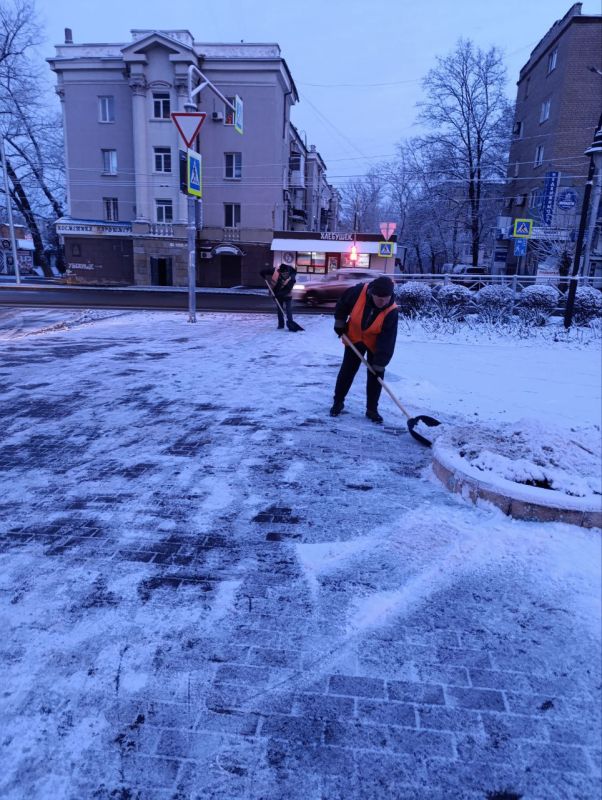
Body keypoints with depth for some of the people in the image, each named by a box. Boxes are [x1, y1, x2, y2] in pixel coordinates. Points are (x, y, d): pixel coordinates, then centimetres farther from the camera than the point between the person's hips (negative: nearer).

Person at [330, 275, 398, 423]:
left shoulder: (391, 311, -31)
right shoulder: (358, 291, -30)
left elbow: (387, 340, -28)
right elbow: (342, 303, -7)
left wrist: (380, 365, -29)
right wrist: (340, 323, -4)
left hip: (376, 342, -1)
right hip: (354, 336, 1)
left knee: (375, 375, -1)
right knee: (347, 371, 5)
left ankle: (372, 409, 12)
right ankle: (338, 402, 21)